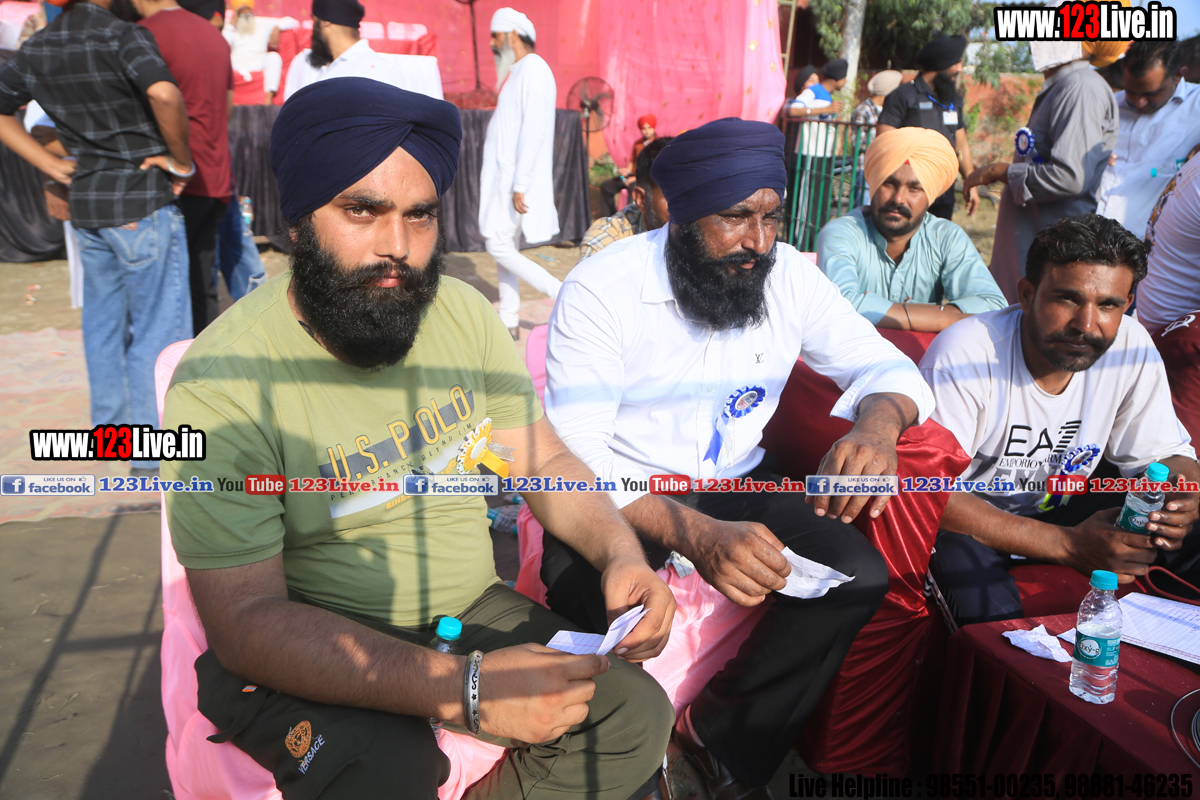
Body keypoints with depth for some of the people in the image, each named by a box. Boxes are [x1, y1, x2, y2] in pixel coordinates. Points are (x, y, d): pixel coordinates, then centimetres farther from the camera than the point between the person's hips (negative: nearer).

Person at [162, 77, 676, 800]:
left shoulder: (464, 313, -3)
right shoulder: (222, 384, -21)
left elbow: (545, 461, 4)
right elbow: (245, 621, -24)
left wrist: (621, 551, -17)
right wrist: (464, 689, -34)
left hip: (469, 608, 5)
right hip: (311, 651, -4)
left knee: (637, 717, -9)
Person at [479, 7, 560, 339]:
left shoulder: (533, 69, -13)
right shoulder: (516, 72, 17)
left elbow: (534, 131, -22)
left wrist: (520, 185, -25)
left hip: (517, 180, -10)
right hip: (504, 176, 10)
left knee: (498, 245, -11)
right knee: (502, 245, 10)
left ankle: (565, 295, -6)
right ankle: (509, 321, 16)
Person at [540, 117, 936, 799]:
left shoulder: (788, 274, -4)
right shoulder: (601, 289, -17)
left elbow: (888, 365, 1)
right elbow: (573, 452, -25)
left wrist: (879, 425, -27)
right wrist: (695, 535, -41)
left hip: (737, 482, 5)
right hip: (623, 493, -4)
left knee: (860, 576, -16)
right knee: (591, 599, -33)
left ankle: (728, 743, 4)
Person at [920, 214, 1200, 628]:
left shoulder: (1131, 348, -9)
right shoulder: (964, 353, -26)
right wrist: (1069, 544, -34)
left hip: (1060, 504, 6)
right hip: (969, 512, -5)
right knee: (993, 611, -34)